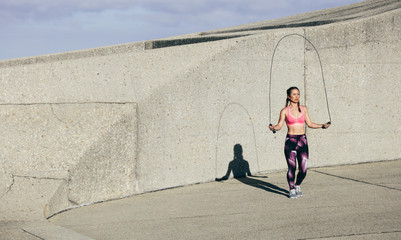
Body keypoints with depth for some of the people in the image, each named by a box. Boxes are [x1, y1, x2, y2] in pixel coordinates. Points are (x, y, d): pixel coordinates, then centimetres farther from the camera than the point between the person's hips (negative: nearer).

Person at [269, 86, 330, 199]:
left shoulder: (304, 109, 10)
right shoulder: (285, 111, 0)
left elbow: (309, 124, 17)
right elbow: (279, 125, -4)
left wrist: (322, 126, 9)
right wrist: (273, 128, -24)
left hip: (302, 140, 3)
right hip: (290, 140, -3)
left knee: (303, 169, -2)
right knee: (292, 168, -6)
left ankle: (297, 186, 25)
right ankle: (291, 190, 12)